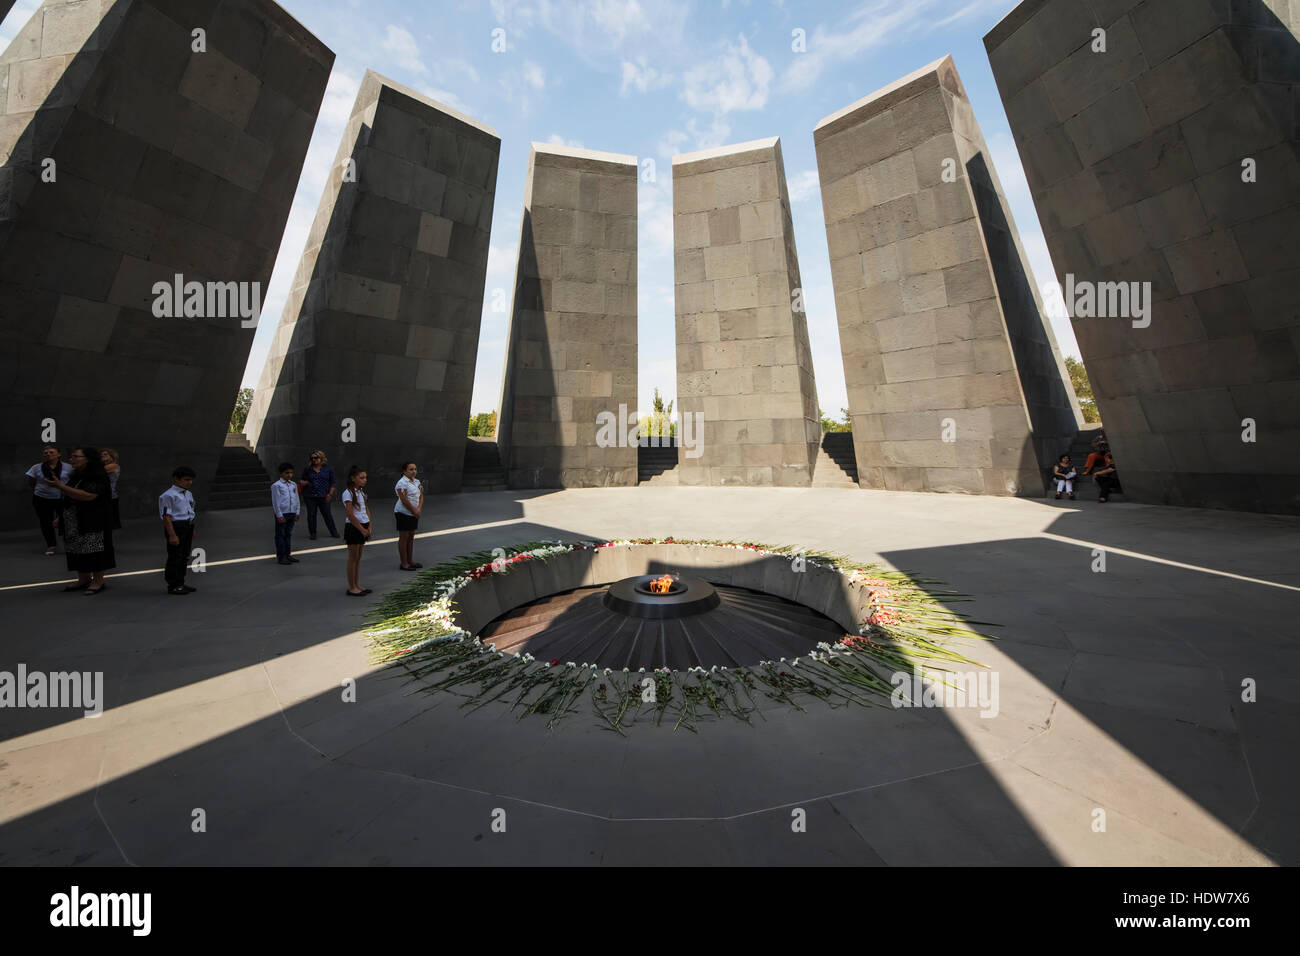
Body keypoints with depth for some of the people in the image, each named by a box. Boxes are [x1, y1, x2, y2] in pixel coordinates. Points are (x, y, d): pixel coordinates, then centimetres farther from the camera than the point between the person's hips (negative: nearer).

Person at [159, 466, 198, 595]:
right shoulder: (169, 495, -13)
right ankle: (173, 585, 9)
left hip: (188, 527, 8)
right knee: (175, 557, -1)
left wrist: (192, 530, 20)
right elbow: (166, 517, -17)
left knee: (184, 556, 14)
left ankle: (180, 583, 24)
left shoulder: (188, 494, 12)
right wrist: (172, 535, -21)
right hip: (176, 527, -8)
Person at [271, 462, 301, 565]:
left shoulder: (293, 485, 8)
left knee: (289, 534, 13)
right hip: (282, 514, -5)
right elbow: (276, 501, -9)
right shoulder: (276, 485, -8)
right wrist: (279, 515, -12)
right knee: (280, 535, 2)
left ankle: (288, 554, 21)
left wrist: (297, 512, 9)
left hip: (292, 514, 5)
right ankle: (281, 557, 8)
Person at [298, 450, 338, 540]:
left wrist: (330, 494, -3)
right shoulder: (307, 469, 7)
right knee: (311, 515, 4)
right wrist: (303, 483, -9)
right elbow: (304, 480, 16)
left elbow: (333, 482, 4)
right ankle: (312, 533, 16)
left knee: (327, 514, 2)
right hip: (310, 496, 2)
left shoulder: (328, 469, 3)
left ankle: (334, 532, 10)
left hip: (323, 496, -2)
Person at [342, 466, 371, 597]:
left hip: (363, 527, 8)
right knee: (353, 558, 1)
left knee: (358, 558, 13)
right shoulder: (348, 493, -14)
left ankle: (357, 585, 23)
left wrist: (368, 527, 4)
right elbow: (350, 515, -18)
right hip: (353, 528, -7)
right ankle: (351, 587, 12)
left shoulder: (361, 492, 11)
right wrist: (362, 529, -16)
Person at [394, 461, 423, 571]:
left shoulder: (417, 481, 10)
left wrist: (418, 509, -6)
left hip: (414, 514, 8)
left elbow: (421, 496, 9)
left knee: (411, 537, 13)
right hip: (403, 513, -8)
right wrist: (414, 511, -13)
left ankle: (409, 561, 23)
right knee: (404, 537, -1)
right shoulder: (402, 482, -15)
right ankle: (403, 563, 6)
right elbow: (404, 500, -19)